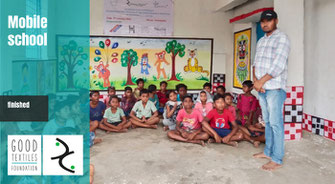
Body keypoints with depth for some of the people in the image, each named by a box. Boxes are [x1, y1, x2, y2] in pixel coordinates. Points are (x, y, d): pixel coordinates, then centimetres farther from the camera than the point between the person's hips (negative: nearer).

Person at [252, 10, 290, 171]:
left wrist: (261, 81, -13)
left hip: (275, 89, -7)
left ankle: (277, 159, 2)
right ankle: (268, 151, 26)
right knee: (267, 122, 15)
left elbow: (278, 66, -15)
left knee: (275, 123, -4)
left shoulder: (282, 38, -6)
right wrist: (255, 79, -3)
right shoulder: (261, 41, 17)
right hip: (262, 89, 7)